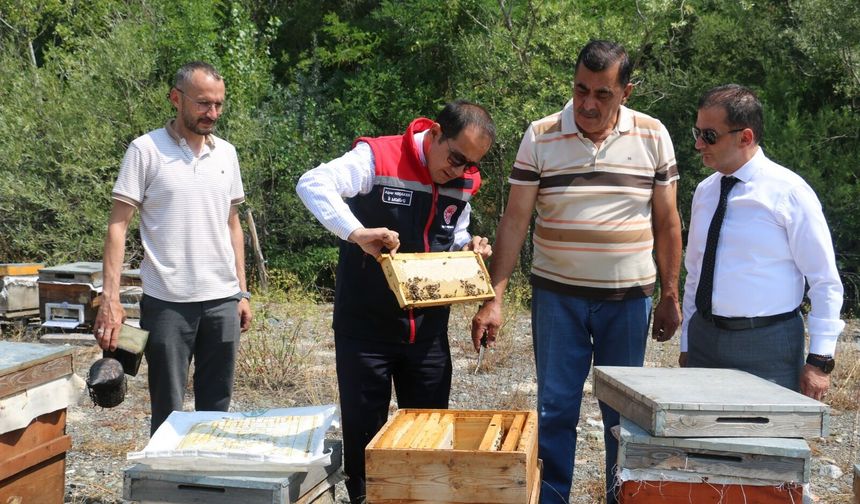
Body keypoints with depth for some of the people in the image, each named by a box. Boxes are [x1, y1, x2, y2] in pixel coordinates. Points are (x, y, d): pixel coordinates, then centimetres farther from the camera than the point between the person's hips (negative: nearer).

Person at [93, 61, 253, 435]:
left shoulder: (226, 153, 10)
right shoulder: (146, 150, -6)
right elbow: (118, 226, -7)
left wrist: (242, 292, 13)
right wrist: (110, 299, -15)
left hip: (222, 300, 5)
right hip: (167, 302, -4)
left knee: (217, 410, 11)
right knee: (168, 414, 3)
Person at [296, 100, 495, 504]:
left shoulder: (463, 183, 4)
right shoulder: (377, 157, -15)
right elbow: (312, 184, -27)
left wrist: (470, 249, -5)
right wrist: (356, 233, -41)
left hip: (427, 329, 5)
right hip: (366, 326, -5)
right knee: (364, 432, 6)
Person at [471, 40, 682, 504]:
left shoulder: (652, 137, -1)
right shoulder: (540, 137, -4)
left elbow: (666, 222, 5)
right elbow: (514, 220, -4)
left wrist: (670, 297, 4)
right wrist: (494, 297, -10)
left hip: (628, 297, 1)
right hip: (557, 295, -1)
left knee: (625, 413, 10)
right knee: (554, 409, 3)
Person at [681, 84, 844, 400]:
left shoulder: (788, 192, -9)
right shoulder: (705, 191, 9)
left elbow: (826, 283, -8)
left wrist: (819, 360, -10)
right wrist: (687, 345, 16)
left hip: (766, 349, -5)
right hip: (704, 338, 5)